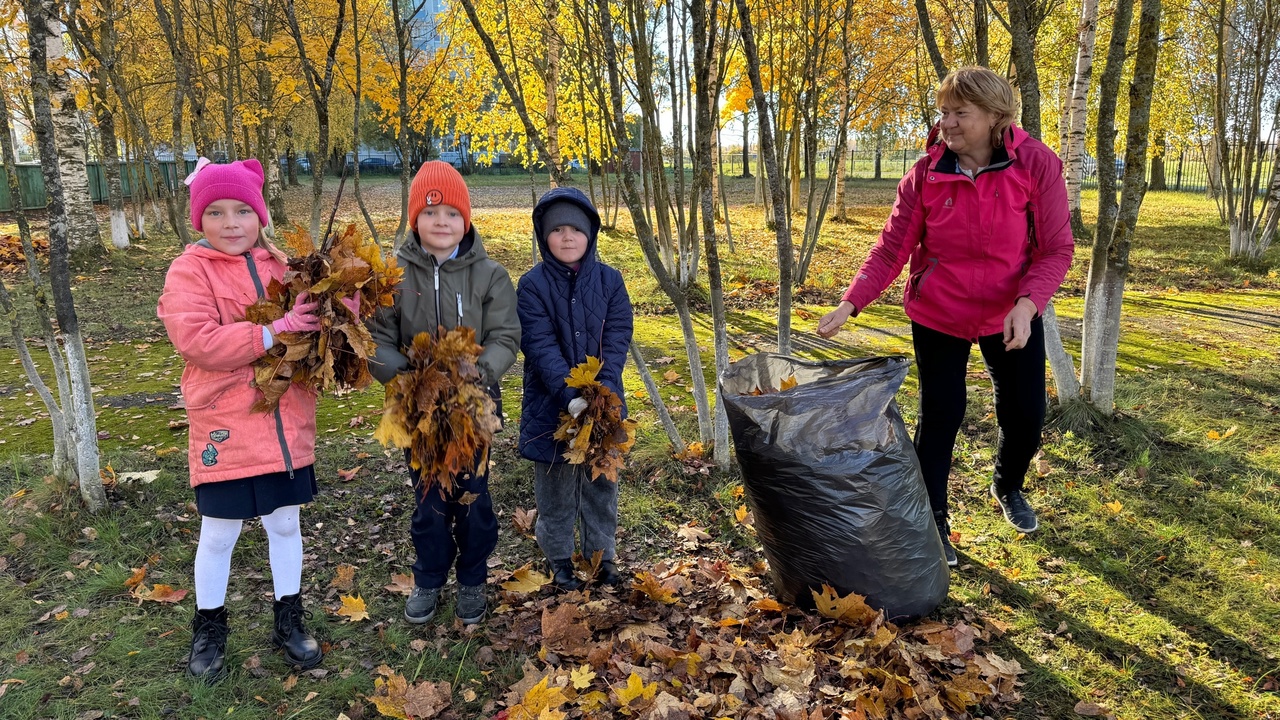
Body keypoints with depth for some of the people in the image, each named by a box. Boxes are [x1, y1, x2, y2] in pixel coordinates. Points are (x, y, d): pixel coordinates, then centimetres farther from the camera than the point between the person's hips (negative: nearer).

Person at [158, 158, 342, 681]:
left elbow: (311, 323, 8)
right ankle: (209, 627, 32)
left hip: (286, 423, 4)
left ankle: (289, 619, 33)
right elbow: (195, 340, -21)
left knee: (285, 523, 16)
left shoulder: (280, 266, 6)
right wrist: (271, 331, -27)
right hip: (224, 427, -4)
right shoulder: (189, 271, -7)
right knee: (219, 533, 9)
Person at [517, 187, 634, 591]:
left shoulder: (610, 280, -2)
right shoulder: (533, 285, -8)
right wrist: (571, 394, -28)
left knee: (601, 483, 15)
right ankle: (559, 558, 30)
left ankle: (602, 553, 33)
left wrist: (605, 389, -22)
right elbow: (541, 346, -16)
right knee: (555, 488, 11)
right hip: (551, 403, -2)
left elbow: (618, 339, -8)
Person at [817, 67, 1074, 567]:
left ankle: (1008, 488, 43)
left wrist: (1027, 305, -28)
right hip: (937, 315, 0)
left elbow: (1057, 248, -13)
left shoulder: (1037, 164, -16)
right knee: (940, 416, 4)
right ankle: (932, 522, 21)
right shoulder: (925, 175, -13)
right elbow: (892, 248, -13)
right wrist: (851, 303, -25)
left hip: (1011, 314, 1)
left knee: (1025, 414, 9)